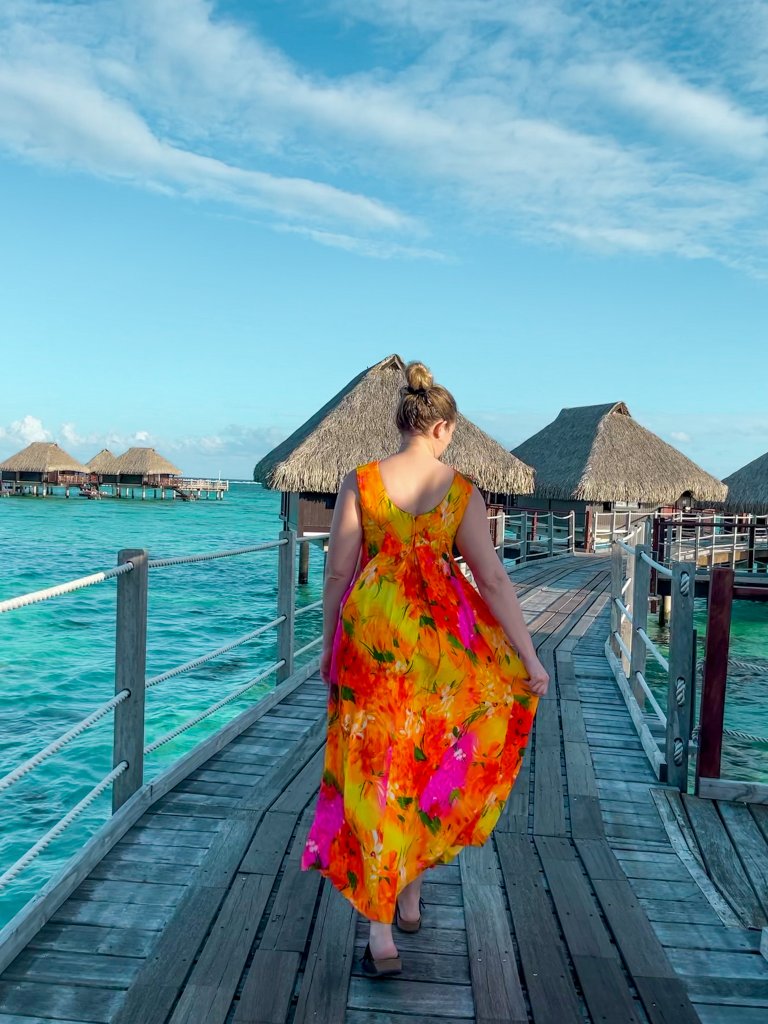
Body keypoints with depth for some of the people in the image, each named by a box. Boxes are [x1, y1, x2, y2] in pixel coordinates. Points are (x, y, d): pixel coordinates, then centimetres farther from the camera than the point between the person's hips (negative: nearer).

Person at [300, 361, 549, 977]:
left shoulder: (360, 482, -3)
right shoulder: (463, 491, -2)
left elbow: (338, 570, -3)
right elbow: (494, 580, -4)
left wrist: (330, 644, 9)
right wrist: (531, 659, 2)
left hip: (372, 635, -1)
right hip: (441, 634, 1)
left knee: (376, 773, 7)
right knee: (430, 763, 21)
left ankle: (382, 941, 10)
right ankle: (410, 900, 37)